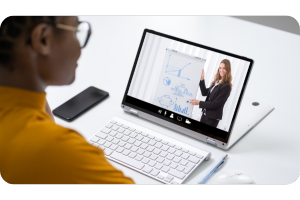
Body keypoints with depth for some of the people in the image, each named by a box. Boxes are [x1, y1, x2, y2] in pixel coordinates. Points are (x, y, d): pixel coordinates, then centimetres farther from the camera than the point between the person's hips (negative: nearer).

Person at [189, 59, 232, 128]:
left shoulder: (227, 86, -17)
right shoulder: (217, 82, 6)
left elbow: (215, 104, -18)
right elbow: (205, 93, 13)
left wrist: (199, 103, -16)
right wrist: (202, 80, 4)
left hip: (213, 117, -8)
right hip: (205, 113, 8)